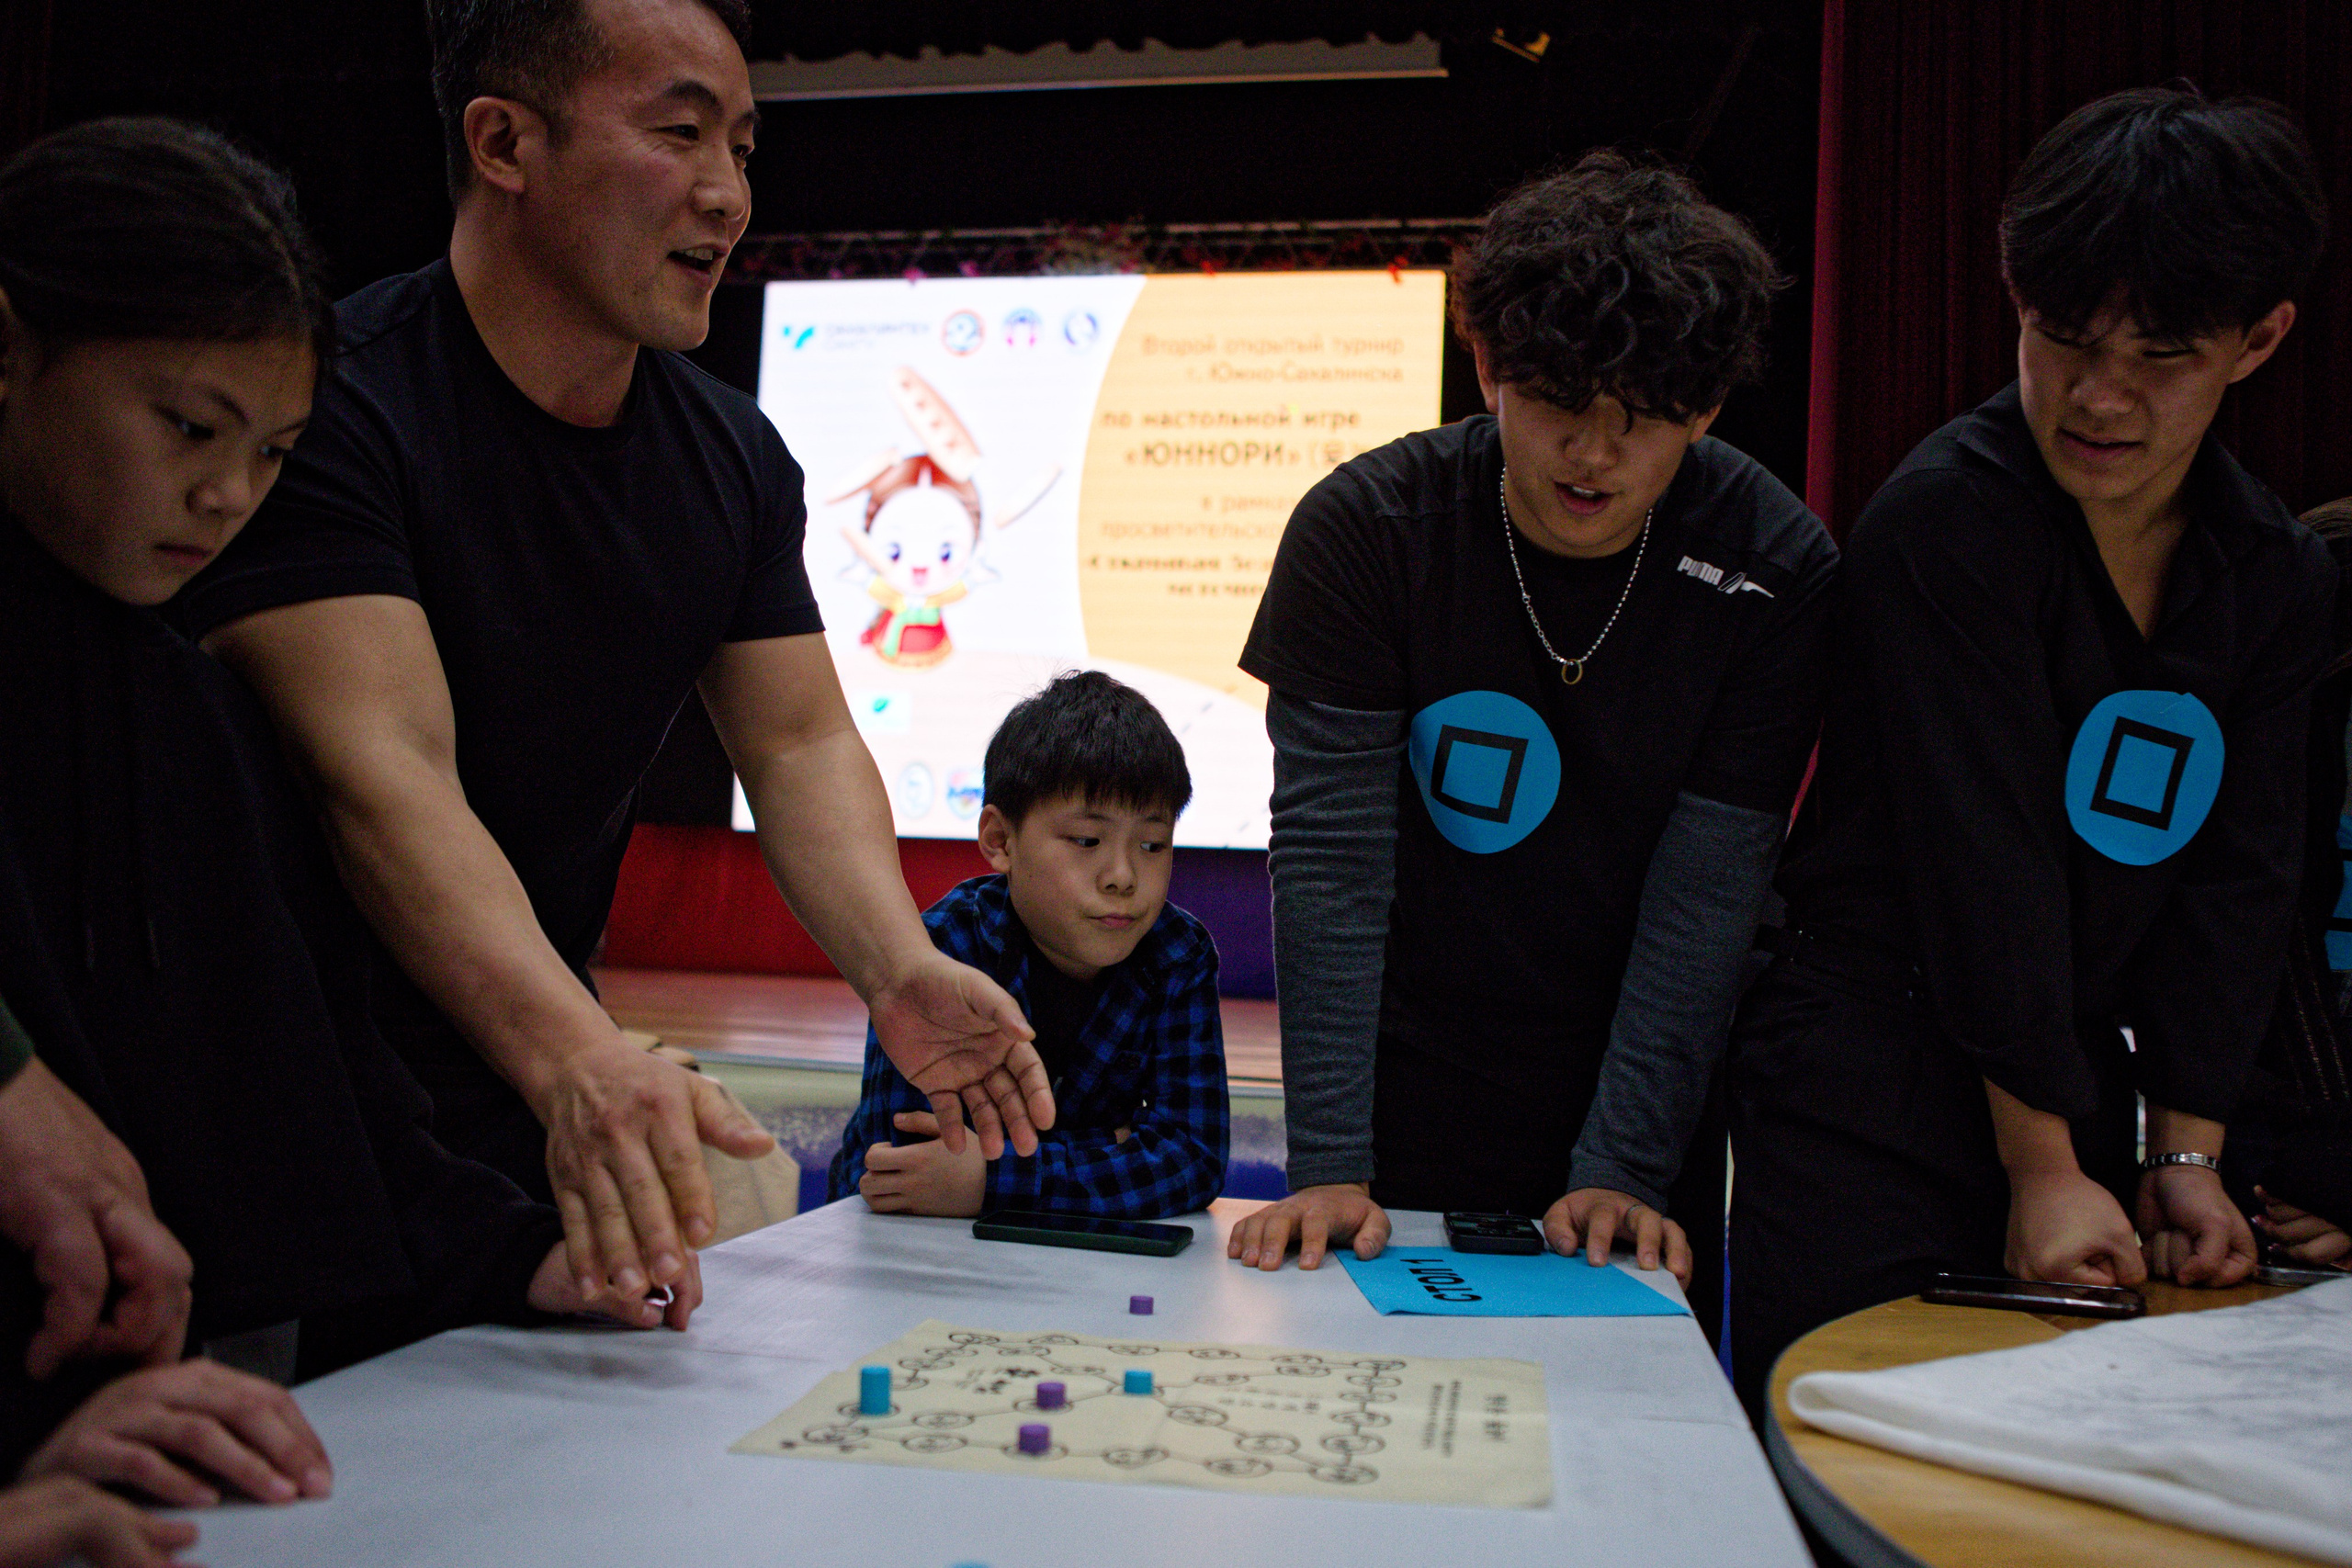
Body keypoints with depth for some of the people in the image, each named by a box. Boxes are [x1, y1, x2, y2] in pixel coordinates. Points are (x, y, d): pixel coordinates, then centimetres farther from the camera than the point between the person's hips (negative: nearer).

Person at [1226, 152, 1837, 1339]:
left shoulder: (1774, 573, -12)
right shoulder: (1364, 529, -14)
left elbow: (1705, 897, -12)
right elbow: (1330, 856, -17)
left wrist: (1620, 1170, -17)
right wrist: (1328, 1166, -21)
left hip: (1637, 1140, 1)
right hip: (1402, 1131, -1)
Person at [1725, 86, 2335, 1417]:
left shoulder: (2284, 581, 6)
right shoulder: (1949, 519, -14)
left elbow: (2237, 880, 6)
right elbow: (1987, 858, -17)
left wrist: (2187, 1152, -1)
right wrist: (2043, 1167, -15)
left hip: (2077, 1095, 6)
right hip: (1866, 1102, -5)